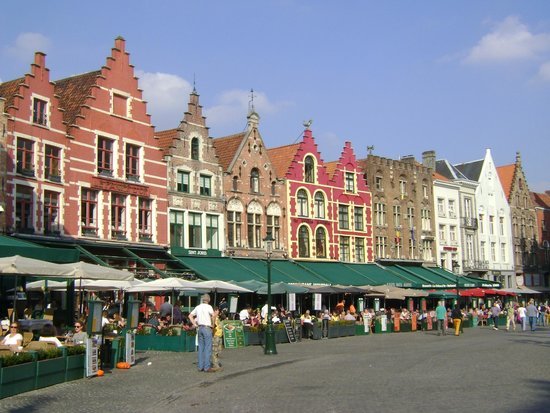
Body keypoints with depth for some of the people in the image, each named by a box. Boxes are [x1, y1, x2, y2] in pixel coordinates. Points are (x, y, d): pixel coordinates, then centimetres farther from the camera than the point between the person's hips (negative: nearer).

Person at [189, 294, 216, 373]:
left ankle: (201, 366, 13)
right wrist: (213, 324, -6)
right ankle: (207, 367, -4)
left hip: (200, 328, 6)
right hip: (207, 328, -6)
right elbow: (213, 315, -20)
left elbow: (190, 315, 16)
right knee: (208, 348, -3)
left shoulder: (198, 307, 11)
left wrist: (195, 324, 12)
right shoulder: (208, 307, -7)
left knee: (201, 348, 10)